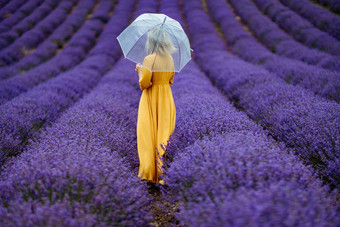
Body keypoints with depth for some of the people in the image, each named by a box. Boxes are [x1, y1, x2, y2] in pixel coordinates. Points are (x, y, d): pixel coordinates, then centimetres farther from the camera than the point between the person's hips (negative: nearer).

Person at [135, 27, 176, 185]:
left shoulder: (149, 59, -16)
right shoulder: (170, 59, 3)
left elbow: (144, 84, -16)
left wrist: (140, 71, -1)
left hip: (152, 100, -5)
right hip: (166, 100, 6)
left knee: (149, 134, 3)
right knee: (165, 133, 10)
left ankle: (150, 172, 6)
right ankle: (164, 170, 17)